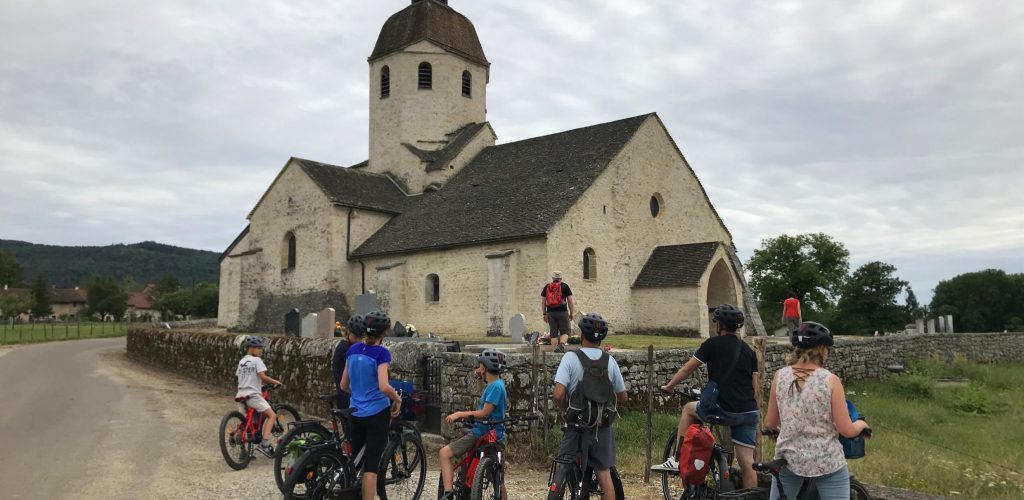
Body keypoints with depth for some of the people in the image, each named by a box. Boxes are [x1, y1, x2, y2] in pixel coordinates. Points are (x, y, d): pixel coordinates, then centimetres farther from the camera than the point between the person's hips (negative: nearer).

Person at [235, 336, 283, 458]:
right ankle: (264, 443, -21)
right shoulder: (256, 360, -7)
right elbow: (263, 377, -16)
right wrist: (276, 382, -3)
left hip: (241, 394, 8)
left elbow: (238, 376, 19)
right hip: (253, 395, -8)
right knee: (272, 415, -8)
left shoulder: (241, 361, 16)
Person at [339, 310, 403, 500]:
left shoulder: (353, 349, 5)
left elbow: (344, 385, 10)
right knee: (371, 465, -1)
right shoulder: (381, 352, -13)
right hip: (377, 414, -6)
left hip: (355, 414, 6)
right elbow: (383, 386, -24)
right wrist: (398, 399, -6)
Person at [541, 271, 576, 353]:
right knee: (564, 332, 2)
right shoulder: (564, 286, 4)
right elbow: (570, 301, 1)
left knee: (553, 333, 8)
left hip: (550, 313, 2)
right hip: (562, 312, -2)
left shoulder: (546, 287, 11)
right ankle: (561, 344, -22)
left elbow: (543, 301, 9)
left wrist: (544, 314, 14)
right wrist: (571, 313, 8)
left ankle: (555, 349, 6)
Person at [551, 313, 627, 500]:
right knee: (604, 473, 11)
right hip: (603, 426, 3)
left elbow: (558, 395, -18)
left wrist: (567, 411, 1)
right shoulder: (610, 361, 1)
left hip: (577, 426, -3)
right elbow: (622, 397, 8)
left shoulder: (571, 358, -10)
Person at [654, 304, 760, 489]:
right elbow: (755, 383, 13)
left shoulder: (713, 343, -2)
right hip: (749, 413, 5)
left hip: (723, 410, -5)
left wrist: (669, 386, 16)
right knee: (746, 460, 8)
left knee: (689, 408, 21)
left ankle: (678, 460, 18)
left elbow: (687, 368, 3)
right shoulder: (748, 350, 13)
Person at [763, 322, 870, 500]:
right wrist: (861, 424, 13)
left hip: (788, 459, 3)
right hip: (828, 462, -2)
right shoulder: (830, 380, -11)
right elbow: (846, 431, -9)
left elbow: (770, 424, 4)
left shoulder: (780, 376, -3)